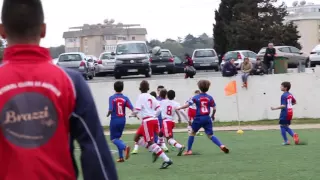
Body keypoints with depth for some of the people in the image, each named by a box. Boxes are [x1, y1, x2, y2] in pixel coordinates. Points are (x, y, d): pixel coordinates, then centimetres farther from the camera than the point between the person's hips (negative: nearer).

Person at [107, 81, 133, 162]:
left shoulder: (112, 98, -9)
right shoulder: (125, 98, -1)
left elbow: (110, 110, -17)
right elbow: (132, 109, -9)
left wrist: (108, 114, 4)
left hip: (114, 120, -4)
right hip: (122, 120, 4)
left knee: (113, 138, 6)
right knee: (117, 137, 19)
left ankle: (125, 147, -23)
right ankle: (121, 157, 12)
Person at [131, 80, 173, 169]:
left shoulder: (141, 96, -6)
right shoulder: (152, 97, 13)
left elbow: (137, 109, -13)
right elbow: (159, 109, 4)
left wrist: (133, 114, 9)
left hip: (147, 121, -8)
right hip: (154, 120, 8)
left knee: (150, 142, -7)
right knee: (137, 138, 19)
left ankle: (166, 160, -14)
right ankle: (155, 151, 9)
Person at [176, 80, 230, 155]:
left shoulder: (196, 97, -4)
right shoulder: (210, 98, 1)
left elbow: (188, 105, -9)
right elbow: (214, 109, 1)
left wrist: (179, 108, 3)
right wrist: (213, 115, 20)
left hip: (199, 118, -2)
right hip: (207, 118, 2)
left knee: (192, 133, 18)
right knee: (210, 135, 6)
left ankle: (189, 150, 18)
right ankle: (221, 146, -14)